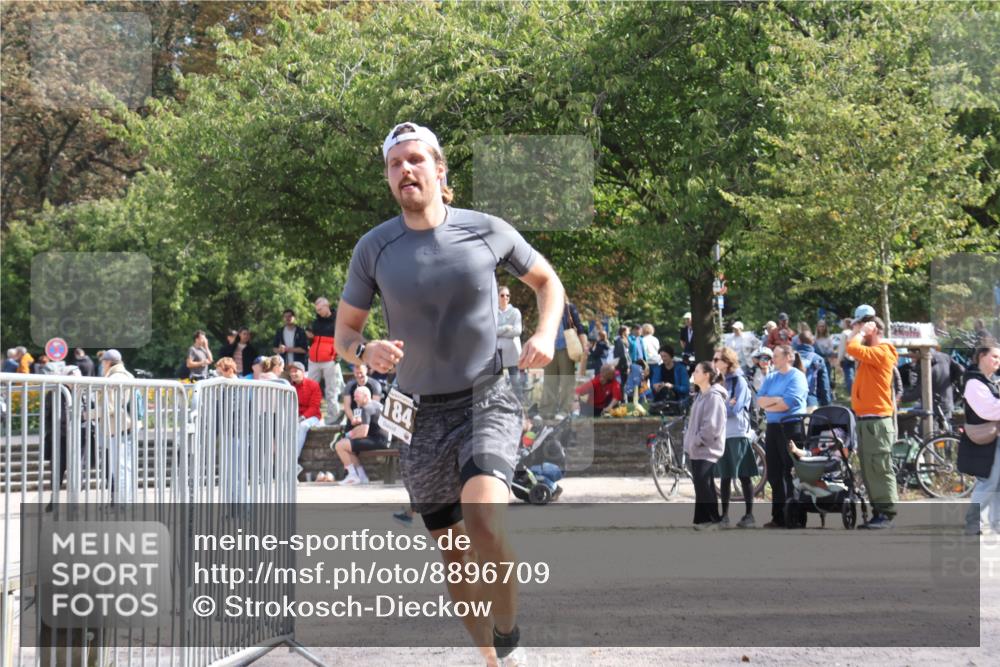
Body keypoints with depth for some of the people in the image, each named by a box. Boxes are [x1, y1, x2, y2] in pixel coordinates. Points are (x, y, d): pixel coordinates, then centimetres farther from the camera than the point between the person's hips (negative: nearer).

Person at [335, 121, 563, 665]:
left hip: (487, 401, -2)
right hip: (423, 416, 3)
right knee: (453, 557, 8)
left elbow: (547, 281, 13)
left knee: (483, 522, -28)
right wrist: (366, 351, -18)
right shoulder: (374, 248, -3)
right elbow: (343, 334, 6)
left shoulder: (487, 231, -5)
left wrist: (546, 334, -6)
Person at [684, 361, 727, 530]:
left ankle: (712, 519, -6)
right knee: (701, 486, 10)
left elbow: (711, 426, -21)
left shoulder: (714, 396, -14)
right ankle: (702, 519, 14)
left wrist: (697, 441, -16)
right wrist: (689, 441, 13)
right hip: (697, 450, 10)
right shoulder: (701, 395, 17)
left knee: (703, 486, -12)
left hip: (706, 450, -10)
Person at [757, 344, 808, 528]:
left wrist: (768, 406, -3)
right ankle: (778, 517, 11)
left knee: (791, 473, -6)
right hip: (773, 428, 7)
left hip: (791, 426, -7)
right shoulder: (770, 378, 17)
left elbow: (788, 403, -16)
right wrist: (777, 399, -12)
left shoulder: (796, 376, -5)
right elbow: (760, 400, 5)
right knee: (774, 474, 7)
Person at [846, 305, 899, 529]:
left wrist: (862, 332, -8)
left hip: (877, 420, -10)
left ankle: (886, 513, -10)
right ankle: (878, 512, 14)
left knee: (879, 468, -10)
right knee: (868, 470, 10)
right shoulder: (870, 353, 17)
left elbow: (852, 348, -23)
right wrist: (857, 332, 18)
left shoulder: (882, 351, -12)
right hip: (865, 419, 10)